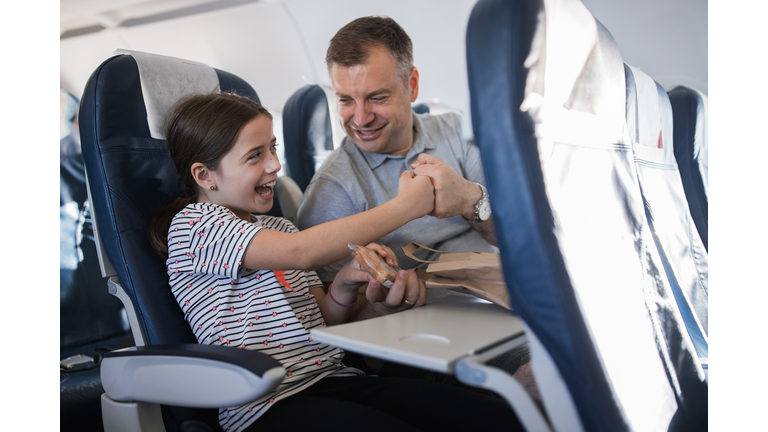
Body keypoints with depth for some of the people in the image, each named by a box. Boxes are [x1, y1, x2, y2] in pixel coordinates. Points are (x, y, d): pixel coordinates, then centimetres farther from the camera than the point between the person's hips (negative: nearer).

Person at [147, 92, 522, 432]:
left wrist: (344, 285, -2)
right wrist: (404, 206, -12)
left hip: (333, 377, 6)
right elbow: (301, 253, -17)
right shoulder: (192, 225, -2)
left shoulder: (279, 228, 21)